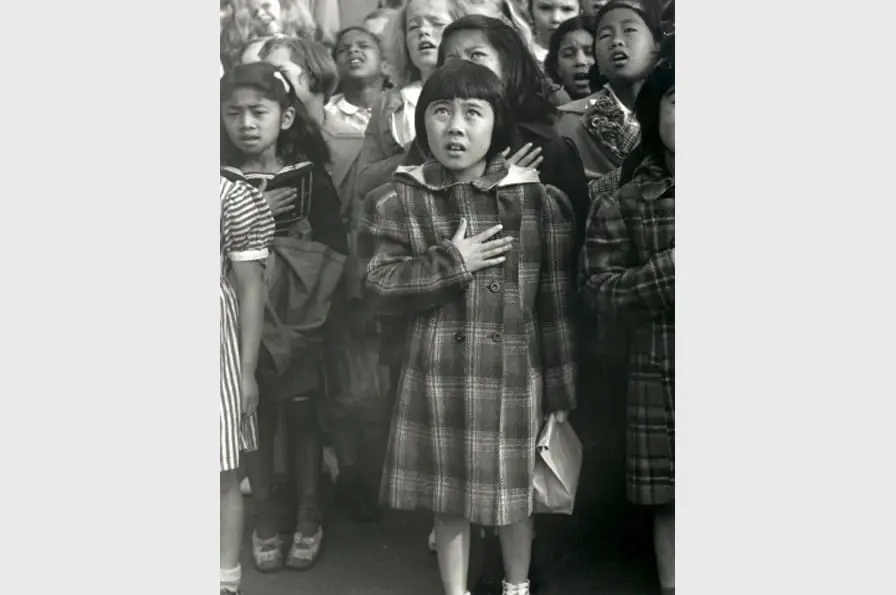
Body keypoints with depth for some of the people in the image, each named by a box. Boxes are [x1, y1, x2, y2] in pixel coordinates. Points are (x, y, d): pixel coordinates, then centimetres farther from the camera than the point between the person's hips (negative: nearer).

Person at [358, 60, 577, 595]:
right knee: (448, 496, 13)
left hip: (515, 374, 0)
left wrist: (561, 389, 0)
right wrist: (451, 263, -16)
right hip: (438, 374, 1)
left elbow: (557, 304, -2)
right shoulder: (398, 201, -1)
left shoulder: (540, 200, -4)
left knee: (514, 491, 15)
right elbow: (381, 289, -6)